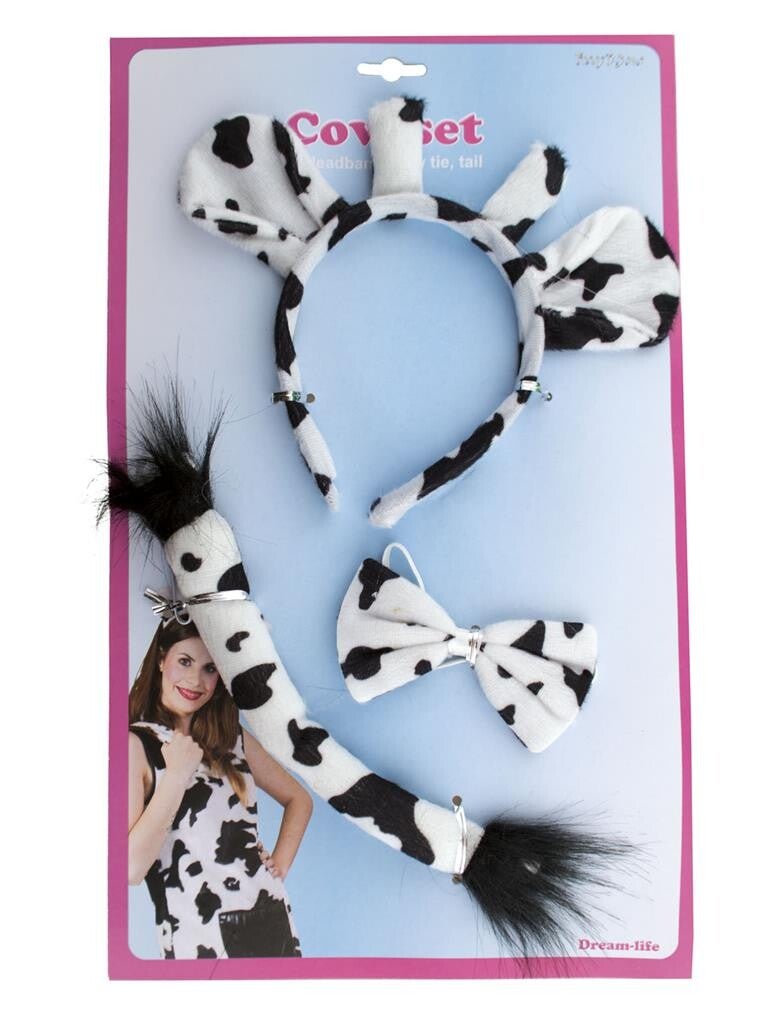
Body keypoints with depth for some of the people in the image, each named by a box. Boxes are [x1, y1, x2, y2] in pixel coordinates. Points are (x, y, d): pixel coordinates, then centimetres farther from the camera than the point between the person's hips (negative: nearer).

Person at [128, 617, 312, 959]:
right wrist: (176, 776, -20)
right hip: (199, 942, -5)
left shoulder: (232, 738, 7)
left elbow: (298, 799, 17)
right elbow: (130, 869, -17)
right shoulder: (136, 743, -9)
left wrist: (281, 863, 4)